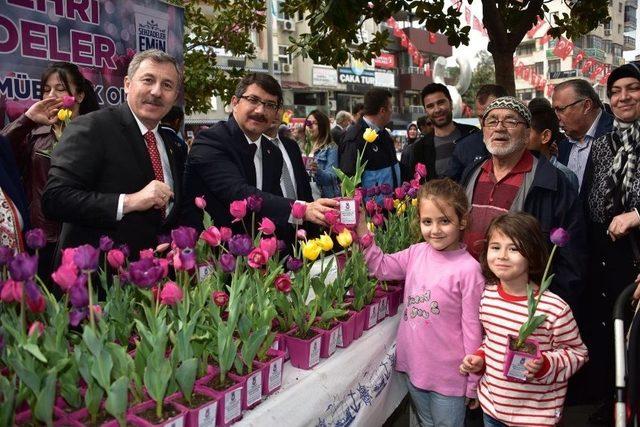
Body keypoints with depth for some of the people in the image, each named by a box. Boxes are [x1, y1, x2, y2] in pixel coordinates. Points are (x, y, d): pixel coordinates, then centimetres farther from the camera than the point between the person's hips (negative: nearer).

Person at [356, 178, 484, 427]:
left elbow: (473, 330, -16)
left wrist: (473, 383, -8)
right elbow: (381, 267, 8)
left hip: (448, 375, -5)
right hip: (414, 366, 6)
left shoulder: (468, 269, -21)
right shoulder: (416, 253, -5)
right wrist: (362, 231, -6)